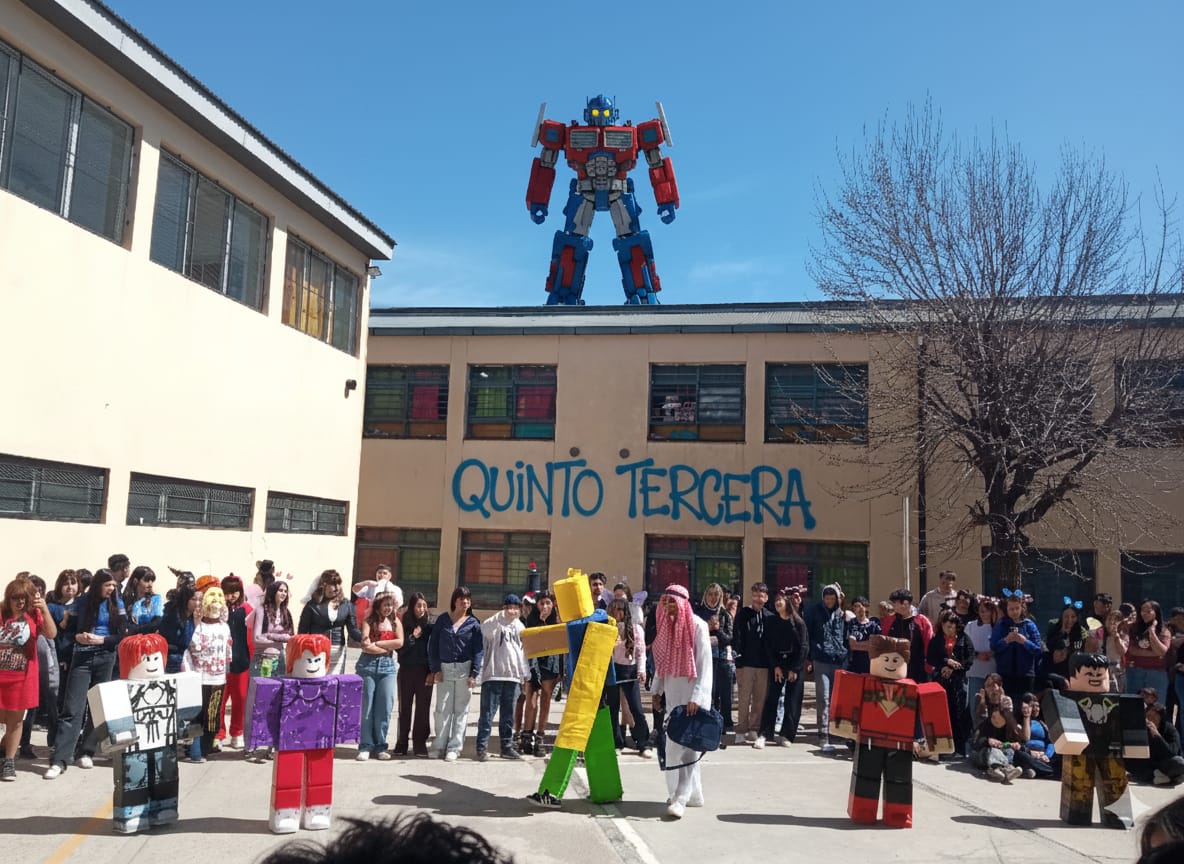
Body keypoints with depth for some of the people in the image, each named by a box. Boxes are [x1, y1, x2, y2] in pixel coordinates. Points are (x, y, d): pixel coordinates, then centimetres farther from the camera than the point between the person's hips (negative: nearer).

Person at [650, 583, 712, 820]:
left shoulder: (697, 626, -12)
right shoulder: (667, 625, 8)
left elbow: (705, 664, -15)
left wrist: (697, 697, -21)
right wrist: (656, 690, 11)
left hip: (691, 693, -7)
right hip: (673, 691, 7)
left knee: (685, 743, -10)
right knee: (676, 743, 11)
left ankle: (681, 798, -8)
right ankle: (693, 793, 22)